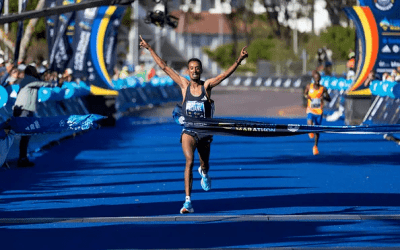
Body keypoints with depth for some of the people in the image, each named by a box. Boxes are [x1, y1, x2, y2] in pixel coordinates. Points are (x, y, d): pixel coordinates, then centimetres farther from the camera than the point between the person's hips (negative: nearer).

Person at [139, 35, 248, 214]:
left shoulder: (207, 85, -3)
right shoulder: (184, 84, -1)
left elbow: (226, 74, -13)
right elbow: (164, 67, 2)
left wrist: (239, 60, -26)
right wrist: (149, 49, 2)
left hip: (205, 131, 1)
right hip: (188, 130, -1)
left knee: (204, 164, 19)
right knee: (189, 161, -23)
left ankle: (203, 173, 60)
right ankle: (188, 201, -28)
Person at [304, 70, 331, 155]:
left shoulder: (323, 89, -1)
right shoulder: (309, 87, 1)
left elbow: (329, 99, 5)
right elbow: (305, 93, 20)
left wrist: (324, 97, -17)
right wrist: (306, 96, -4)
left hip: (319, 112, 1)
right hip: (310, 111, -1)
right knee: (310, 125, -25)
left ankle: (315, 146, 25)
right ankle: (311, 132, 14)